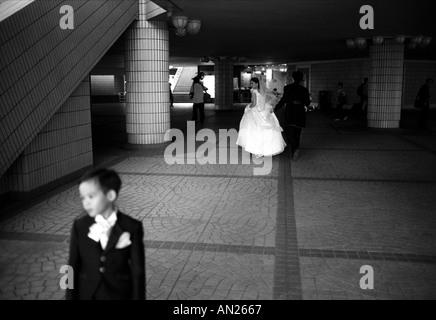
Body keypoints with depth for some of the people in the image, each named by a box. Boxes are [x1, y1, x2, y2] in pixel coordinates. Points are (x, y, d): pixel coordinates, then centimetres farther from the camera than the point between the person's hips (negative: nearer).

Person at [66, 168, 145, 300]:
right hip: (87, 295, 2)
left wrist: (138, 297, -5)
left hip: (119, 295, -2)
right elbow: (73, 267, 0)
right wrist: (70, 297, 0)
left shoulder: (131, 228, -12)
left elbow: (138, 271, -7)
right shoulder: (80, 226, -5)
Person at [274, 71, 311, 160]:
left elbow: (283, 100, -10)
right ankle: (293, 153, 16)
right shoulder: (304, 90, 1)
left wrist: (275, 109, -3)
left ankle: (295, 147, -22)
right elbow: (307, 103, 2)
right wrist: (308, 97, 22)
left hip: (289, 114, -2)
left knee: (288, 132, 3)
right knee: (297, 133, 12)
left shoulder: (287, 88, -4)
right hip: (300, 115, 2)